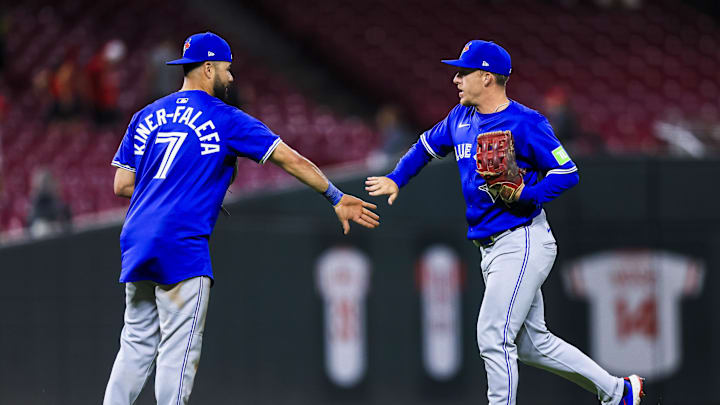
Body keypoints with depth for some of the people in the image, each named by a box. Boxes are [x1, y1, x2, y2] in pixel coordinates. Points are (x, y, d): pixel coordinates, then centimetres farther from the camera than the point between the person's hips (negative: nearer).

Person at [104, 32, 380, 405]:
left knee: (137, 346, 12)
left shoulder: (146, 117, 16)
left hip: (136, 247, 6)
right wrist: (337, 198, 8)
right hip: (183, 248, -6)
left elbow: (122, 185, 12)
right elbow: (290, 159, 1)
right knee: (179, 349, -4)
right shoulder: (225, 119, 1)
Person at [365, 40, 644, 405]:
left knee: (493, 338, -13)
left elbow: (568, 173, -13)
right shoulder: (461, 119, 11)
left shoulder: (525, 123, -13)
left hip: (523, 245, -9)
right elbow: (426, 146, 27)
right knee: (533, 344, 12)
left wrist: (527, 195, -26)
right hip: (492, 249, 9)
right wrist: (396, 179, 14)